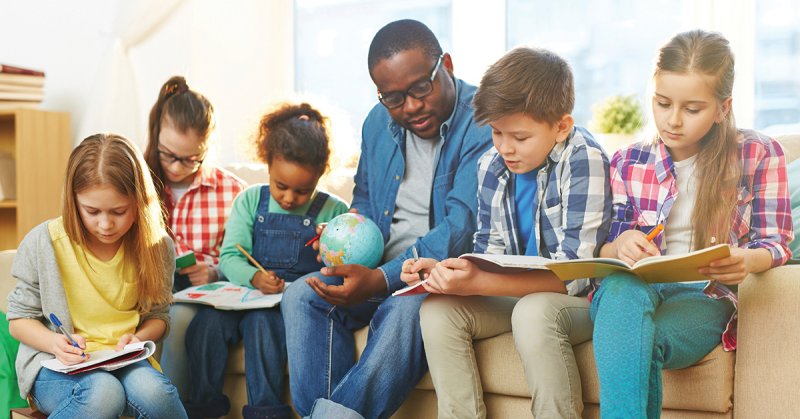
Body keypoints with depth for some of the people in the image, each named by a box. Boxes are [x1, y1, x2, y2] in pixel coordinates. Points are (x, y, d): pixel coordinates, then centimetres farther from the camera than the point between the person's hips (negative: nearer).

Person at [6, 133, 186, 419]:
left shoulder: (156, 246, -2)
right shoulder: (44, 242, -8)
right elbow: (19, 319, 2)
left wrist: (138, 338, -12)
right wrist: (55, 342, -19)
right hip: (55, 365, -1)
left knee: (150, 388, -34)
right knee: (103, 392, -36)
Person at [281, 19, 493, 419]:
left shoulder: (482, 123, -12)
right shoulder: (378, 123, 10)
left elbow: (462, 228, -21)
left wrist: (382, 280, -31)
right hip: (376, 270, 6)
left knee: (406, 309, -37)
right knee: (301, 296, -19)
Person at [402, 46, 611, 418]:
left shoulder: (584, 160, -20)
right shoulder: (491, 165, 0)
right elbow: (491, 253, 8)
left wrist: (477, 284, -33)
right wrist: (445, 271, -13)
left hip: (581, 298, -6)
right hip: (517, 292, 6)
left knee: (533, 312, -35)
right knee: (437, 311, -13)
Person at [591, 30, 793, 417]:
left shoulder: (758, 154, 8)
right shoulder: (626, 163, 14)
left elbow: (775, 242, 6)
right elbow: (604, 252, 11)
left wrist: (747, 261, -18)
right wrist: (618, 248, -15)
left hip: (704, 297, -2)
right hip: (628, 291, 2)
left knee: (638, 344, -37)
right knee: (623, 285, -38)